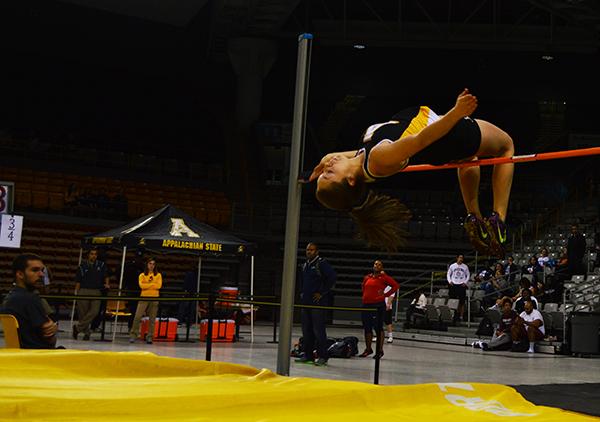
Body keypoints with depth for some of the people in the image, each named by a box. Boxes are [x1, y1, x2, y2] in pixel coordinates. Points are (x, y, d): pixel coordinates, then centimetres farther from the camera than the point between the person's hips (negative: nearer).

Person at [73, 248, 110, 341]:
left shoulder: (101, 265, 10)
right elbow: (78, 281, 8)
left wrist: (106, 284, 1)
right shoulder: (83, 266, 8)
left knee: (94, 311, -17)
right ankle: (86, 332, 12)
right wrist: (76, 292, 2)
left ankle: (78, 327, -9)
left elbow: (106, 276, 19)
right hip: (83, 291, 0)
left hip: (96, 291, 0)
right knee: (82, 313, -1)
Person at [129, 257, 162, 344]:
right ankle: (133, 335, -6)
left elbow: (159, 285, -5)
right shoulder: (142, 275, 9)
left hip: (154, 298, 1)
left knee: (152, 319, 0)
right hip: (144, 297, -1)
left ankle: (149, 337, 4)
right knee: (137, 317, -10)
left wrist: (147, 284, -5)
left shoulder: (158, 275, 11)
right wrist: (153, 284, -6)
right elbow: (141, 285, -8)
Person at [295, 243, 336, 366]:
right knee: (306, 330, 10)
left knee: (319, 330, -8)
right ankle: (308, 355, 17)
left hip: (318, 302, -8)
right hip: (306, 302, 8)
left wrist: (322, 293, -16)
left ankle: (322, 357, -4)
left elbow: (333, 277, -18)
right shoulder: (305, 265, 16)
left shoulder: (322, 263, -8)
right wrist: (302, 293, 17)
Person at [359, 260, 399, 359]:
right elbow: (364, 287, 32)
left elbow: (395, 286, -7)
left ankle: (380, 350, 2)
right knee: (367, 328, 11)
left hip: (378, 305, -6)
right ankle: (368, 349, 24)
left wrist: (385, 294, -8)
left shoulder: (383, 277, -3)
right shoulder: (367, 277, 14)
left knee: (378, 328, -5)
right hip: (366, 305, 6)